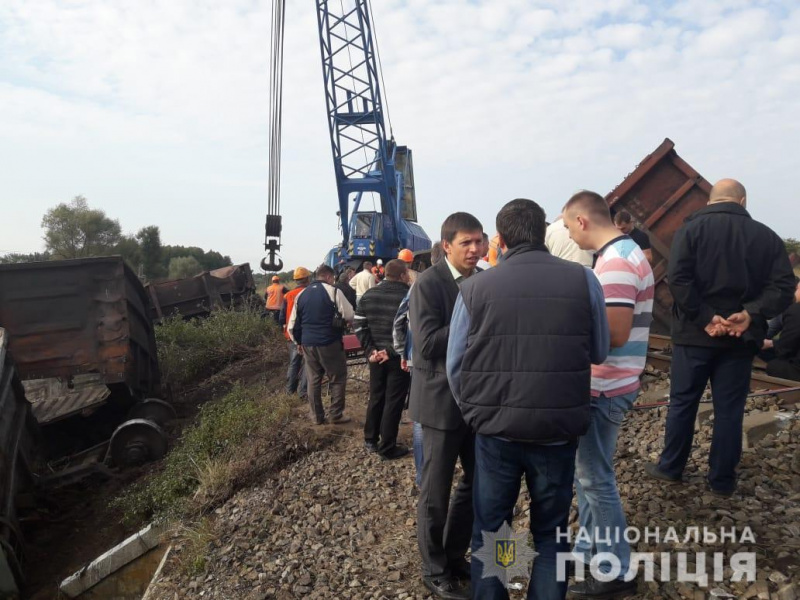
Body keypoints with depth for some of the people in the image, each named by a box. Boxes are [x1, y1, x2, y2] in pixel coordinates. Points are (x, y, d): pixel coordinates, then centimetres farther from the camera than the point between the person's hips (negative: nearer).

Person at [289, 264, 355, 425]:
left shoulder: (301, 295, 10)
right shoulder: (333, 292, -7)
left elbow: (293, 324, 13)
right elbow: (350, 316, -10)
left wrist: (299, 342, 24)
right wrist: (342, 321, 12)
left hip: (308, 344, 5)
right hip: (330, 343, -5)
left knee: (313, 380, 14)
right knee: (338, 379, 8)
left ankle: (317, 416, 20)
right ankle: (336, 415, 10)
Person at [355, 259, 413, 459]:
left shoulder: (369, 295, 6)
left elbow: (359, 324, 1)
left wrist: (370, 350, -3)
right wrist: (393, 351, -14)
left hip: (376, 355, 5)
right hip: (398, 357, -5)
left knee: (376, 397, 19)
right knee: (393, 401, 4)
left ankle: (370, 440, 30)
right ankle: (388, 448, 11)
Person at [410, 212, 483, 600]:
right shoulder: (428, 284, -14)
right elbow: (427, 345, -23)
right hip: (442, 400, -7)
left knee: (478, 481, 18)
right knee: (436, 490, 8)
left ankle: (455, 556, 39)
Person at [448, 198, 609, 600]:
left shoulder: (475, 287, -5)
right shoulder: (584, 280, -4)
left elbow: (454, 366, -1)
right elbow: (598, 353, 7)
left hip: (496, 430, 0)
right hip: (559, 430, 1)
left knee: (489, 531, 18)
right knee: (550, 533, 19)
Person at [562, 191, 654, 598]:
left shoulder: (615, 262, -21)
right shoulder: (622, 254, 12)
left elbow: (615, 334, -26)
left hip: (604, 389, -10)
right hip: (602, 385, 10)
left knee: (595, 480, 3)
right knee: (586, 473, 20)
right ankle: (589, 550, 35)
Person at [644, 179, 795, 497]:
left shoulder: (691, 228, -2)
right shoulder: (766, 235, 5)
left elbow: (678, 278, -16)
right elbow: (783, 286, -4)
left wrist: (705, 318, -14)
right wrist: (751, 314, -13)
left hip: (694, 334, -1)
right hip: (740, 338, 2)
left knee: (682, 403, 11)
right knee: (729, 410, 10)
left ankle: (670, 467, 22)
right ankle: (722, 480, 19)